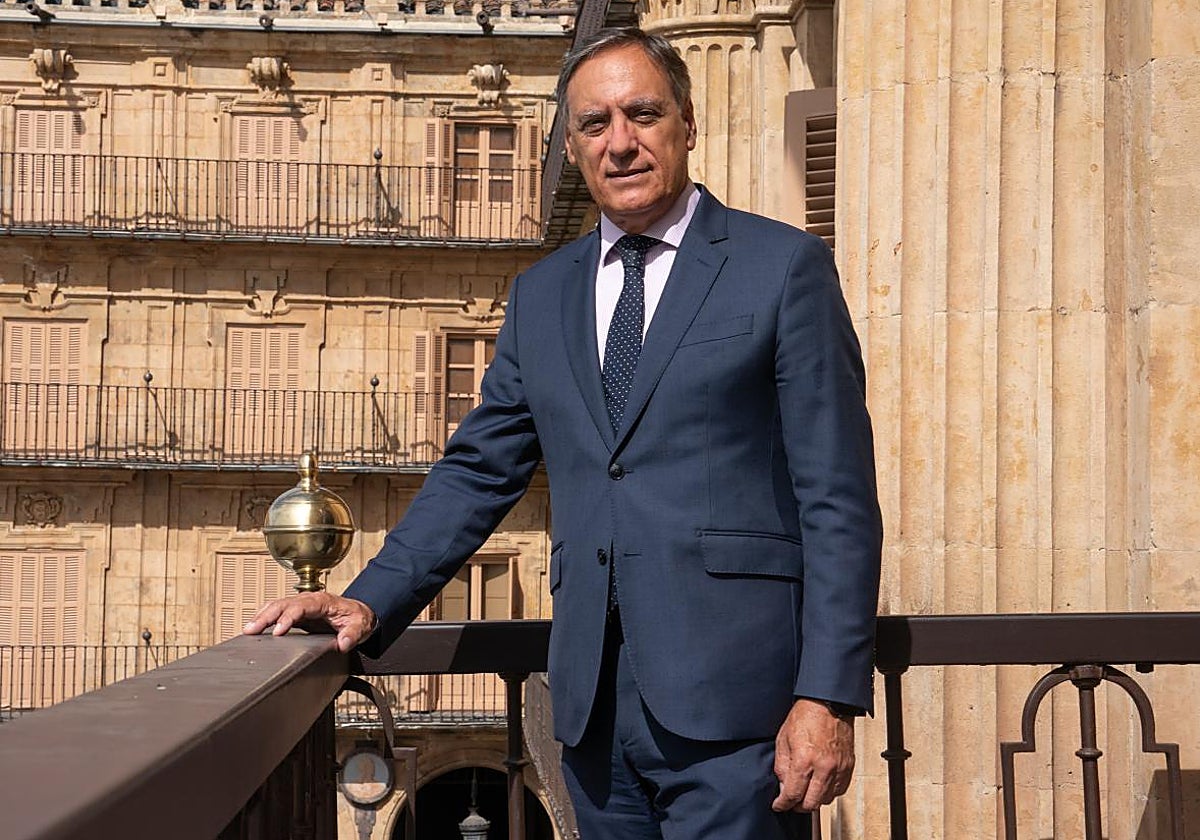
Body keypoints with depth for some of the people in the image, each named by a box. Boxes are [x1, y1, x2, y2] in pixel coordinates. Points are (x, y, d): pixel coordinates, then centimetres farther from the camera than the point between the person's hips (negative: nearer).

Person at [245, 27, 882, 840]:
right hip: (597, 706, 5)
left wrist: (828, 697, -12)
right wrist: (372, 601, -1)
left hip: (732, 705, -4)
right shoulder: (541, 294, 15)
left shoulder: (785, 267, 0)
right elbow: (478, 471, 14)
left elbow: (838, 500, -4)